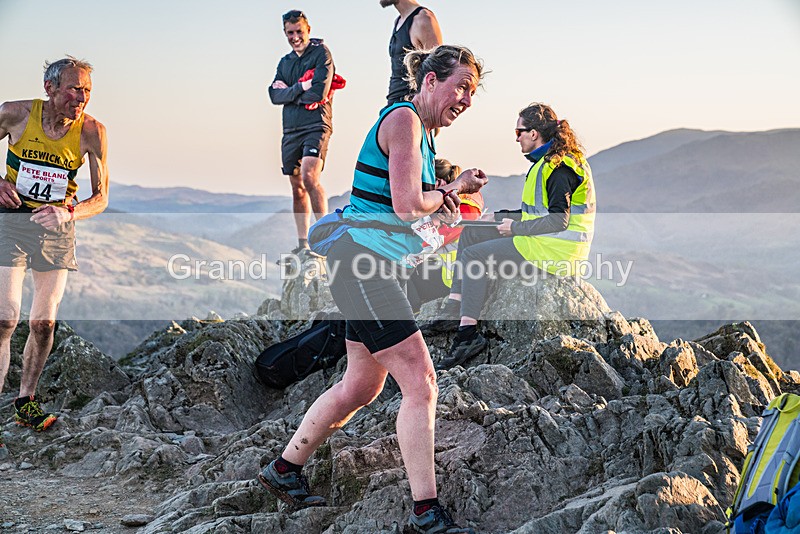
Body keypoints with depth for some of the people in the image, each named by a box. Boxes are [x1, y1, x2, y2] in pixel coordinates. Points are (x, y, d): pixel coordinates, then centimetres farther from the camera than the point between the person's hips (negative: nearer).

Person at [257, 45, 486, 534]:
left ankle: (284, 471, 30)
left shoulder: (423, 131, 18)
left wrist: (441, 198, 2)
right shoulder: (403, 118, -13)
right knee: (421, 383, -11)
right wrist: (451, 191, -3)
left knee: (363, 386, 16)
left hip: (380, 268, 11)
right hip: (362, 258, -11)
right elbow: (407, 205, -21)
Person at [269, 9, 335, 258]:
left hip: (316, 126, -7)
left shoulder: (321, 53, 0)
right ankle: (303, 246, 12)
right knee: (297, 188, 7)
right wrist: (300, 88, -8)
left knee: (309, 177, -24)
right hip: (291, 130, 7)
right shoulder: (285, 62, 19)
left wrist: (288, 90, -2)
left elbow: (319, 92, -14)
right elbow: (274, 95, 6)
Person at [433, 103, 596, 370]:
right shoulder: (549, 161, 15)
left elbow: (559, 220, -24)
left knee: (473, 256, -17)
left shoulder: (560, 167, -18)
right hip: (542, 239, 11)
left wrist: (516, 228, -15)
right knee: (470, 235, 11)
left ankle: (468, 335, -19)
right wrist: (499, 217, 17)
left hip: (556, 248, -11)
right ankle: (453, 313, 5)